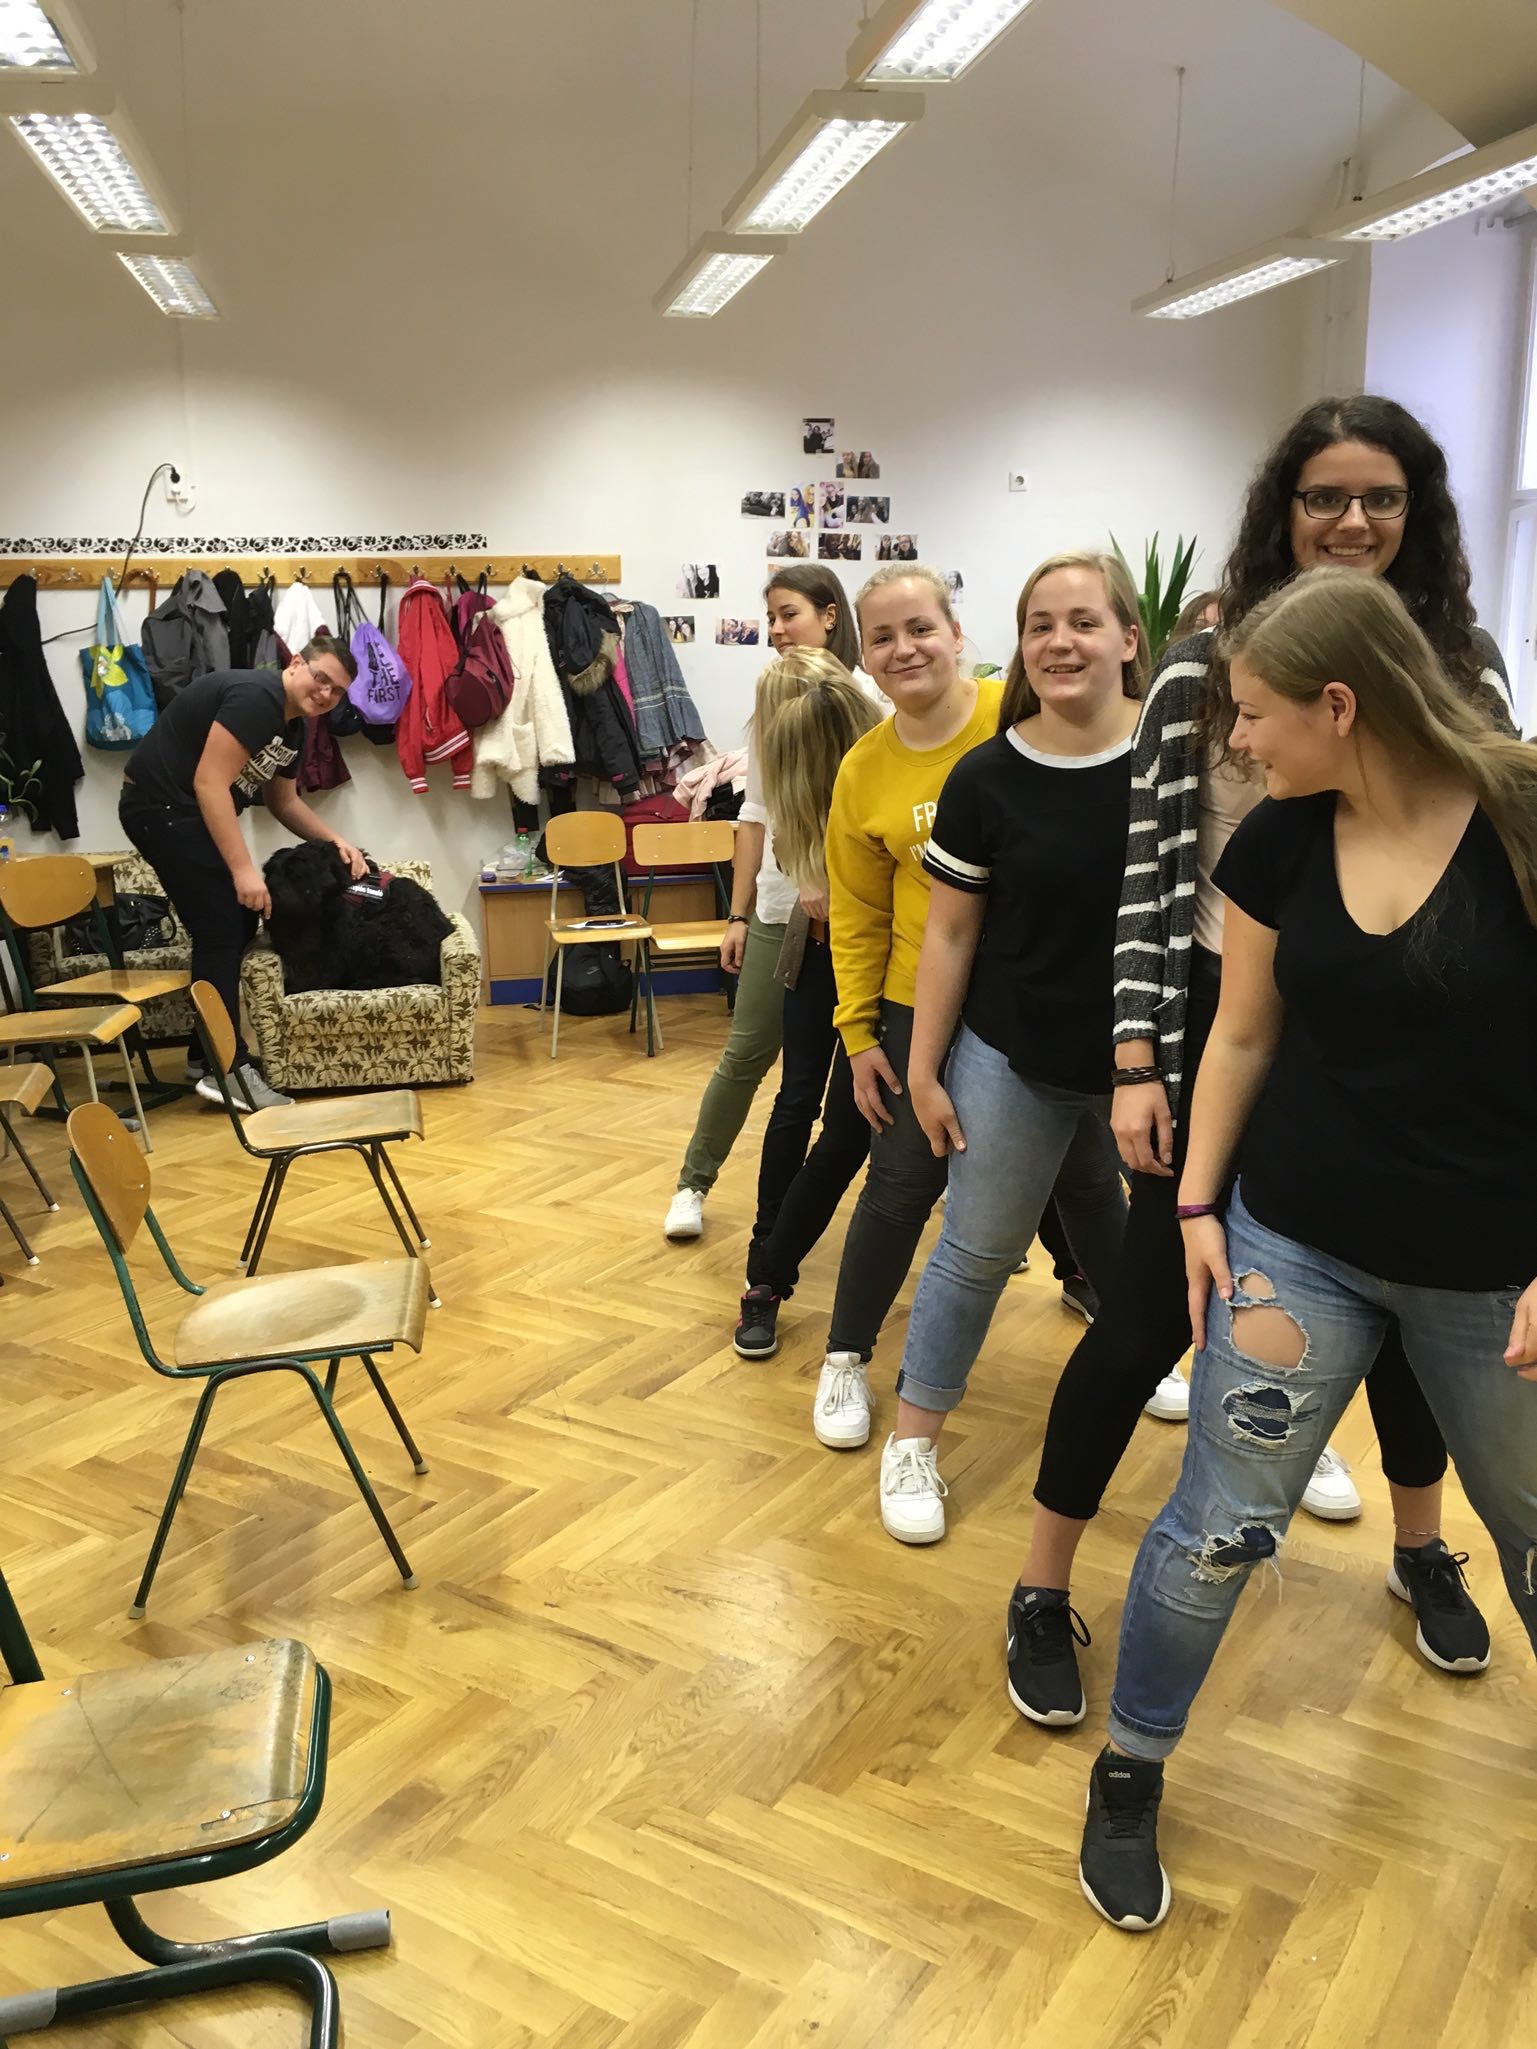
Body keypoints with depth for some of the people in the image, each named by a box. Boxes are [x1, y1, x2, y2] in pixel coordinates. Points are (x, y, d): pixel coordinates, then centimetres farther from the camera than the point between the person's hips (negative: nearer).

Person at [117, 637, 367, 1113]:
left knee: (239, 923, 10)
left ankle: (207, 1054, 19)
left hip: (192, 813, 10)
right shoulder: (255, 697, -21)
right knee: (220, 930, -11)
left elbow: (285, 803, 21)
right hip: (160, 806, -10)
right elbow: (210, 782, -27)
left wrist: (336, 841, 6)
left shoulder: (292, 727, 10)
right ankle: (226, 1068, -7)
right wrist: (243, 869, -27)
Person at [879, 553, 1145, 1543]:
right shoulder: (987, 778, -9)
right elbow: (950, 934, -2)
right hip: (1015, 1063, -1)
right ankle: (914, 1442, 25)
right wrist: (925, 1070, -1)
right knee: (976, 1255, 9)